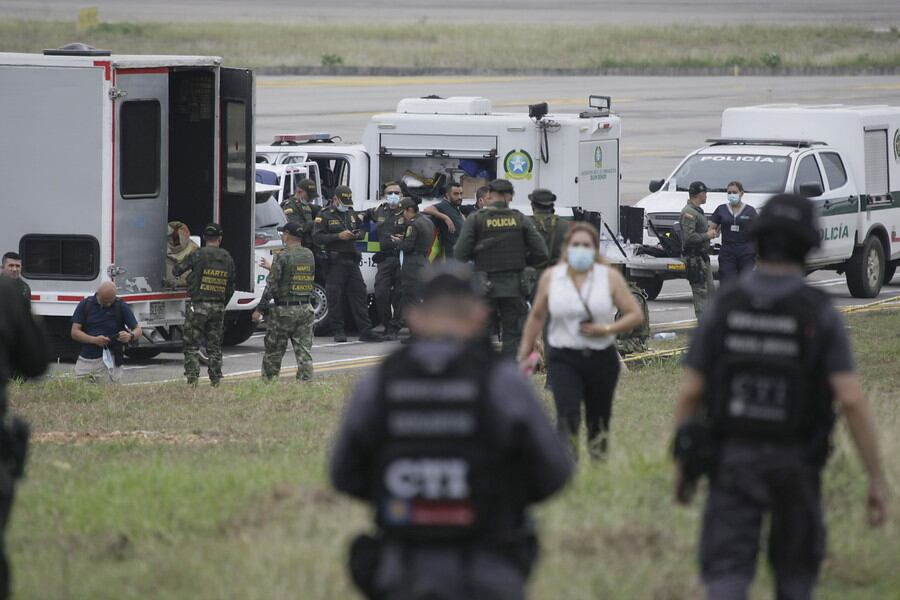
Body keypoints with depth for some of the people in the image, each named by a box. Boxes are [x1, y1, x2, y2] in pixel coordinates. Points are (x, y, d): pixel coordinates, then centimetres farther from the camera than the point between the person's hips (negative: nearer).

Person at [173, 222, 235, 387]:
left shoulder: (197, 255, -9)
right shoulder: (228, 258, 6)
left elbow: (176, 271, -1)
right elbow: (231, 287, 12)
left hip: (198, 305, -4)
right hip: (218, 308, 4)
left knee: (191, 345, 1)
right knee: (215, 345, 11)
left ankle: (192, 378, -7)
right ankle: (216, 380, 10)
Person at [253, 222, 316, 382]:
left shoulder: (282, 257, -13)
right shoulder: (309, 255, 6)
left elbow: (272, 286, -14)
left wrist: (259, 309, -7)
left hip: (284, 310, -5)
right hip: (305, 309, 5)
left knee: (273, 352, 7)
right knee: (304, 352, 4)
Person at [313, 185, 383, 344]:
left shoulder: (352, 214, 18)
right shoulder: (324, 216, -2)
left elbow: (362, 231, 27)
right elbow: (317, 237, -11)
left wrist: (358, 234, 3)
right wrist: (339, 236, -17)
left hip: (352, 260, 6)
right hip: (334, 262, -6)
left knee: (359, 295, 3)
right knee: (335, 297, -3)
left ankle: (365, 331, 3)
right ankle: (338, 332, 4)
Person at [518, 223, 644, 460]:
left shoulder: (610, 277, 0)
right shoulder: (550, 277, 2)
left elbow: (635, 315, 0)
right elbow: (537, 317, 13)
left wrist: (606, 329, -15)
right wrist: (525, 353, 15)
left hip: (602, 359, 1)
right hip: (564, 358, -1)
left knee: (598, 420, 11)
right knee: (567, 416, -20)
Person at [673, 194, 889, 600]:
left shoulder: (723, 307, -6)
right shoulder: (822, 315, -12)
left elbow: (690, 392, -4)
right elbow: (852, 401, -18)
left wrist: (681, 464, 10)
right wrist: (877, 481, -14)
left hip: (733, 461, 0)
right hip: (795, 466, 0)